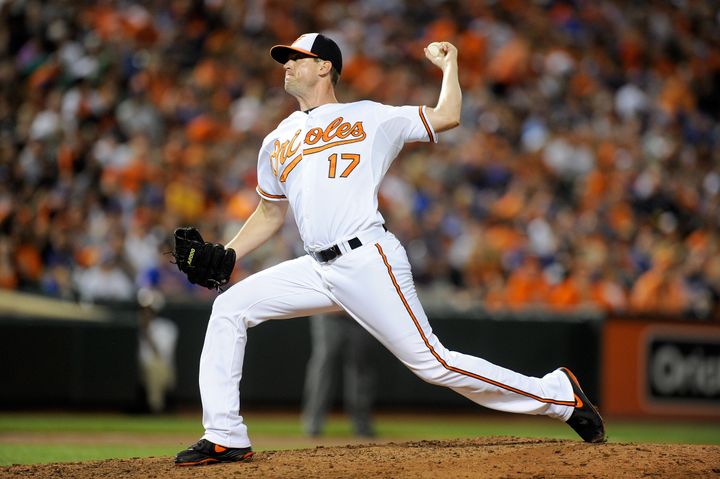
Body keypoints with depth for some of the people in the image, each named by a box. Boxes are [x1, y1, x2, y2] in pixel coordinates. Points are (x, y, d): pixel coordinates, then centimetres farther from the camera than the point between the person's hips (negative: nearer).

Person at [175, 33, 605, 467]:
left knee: (433, 362, -13)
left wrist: (449, 65, 16)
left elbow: (446, 117, 7)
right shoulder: (277, 143, 23)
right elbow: (271, 213, 29)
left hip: (368, 262, -6)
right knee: (229, 309, -4)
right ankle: (225, 438, -4)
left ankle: (560, 396, -2)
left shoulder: (369, 117, 8)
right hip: (318, 269, 6)